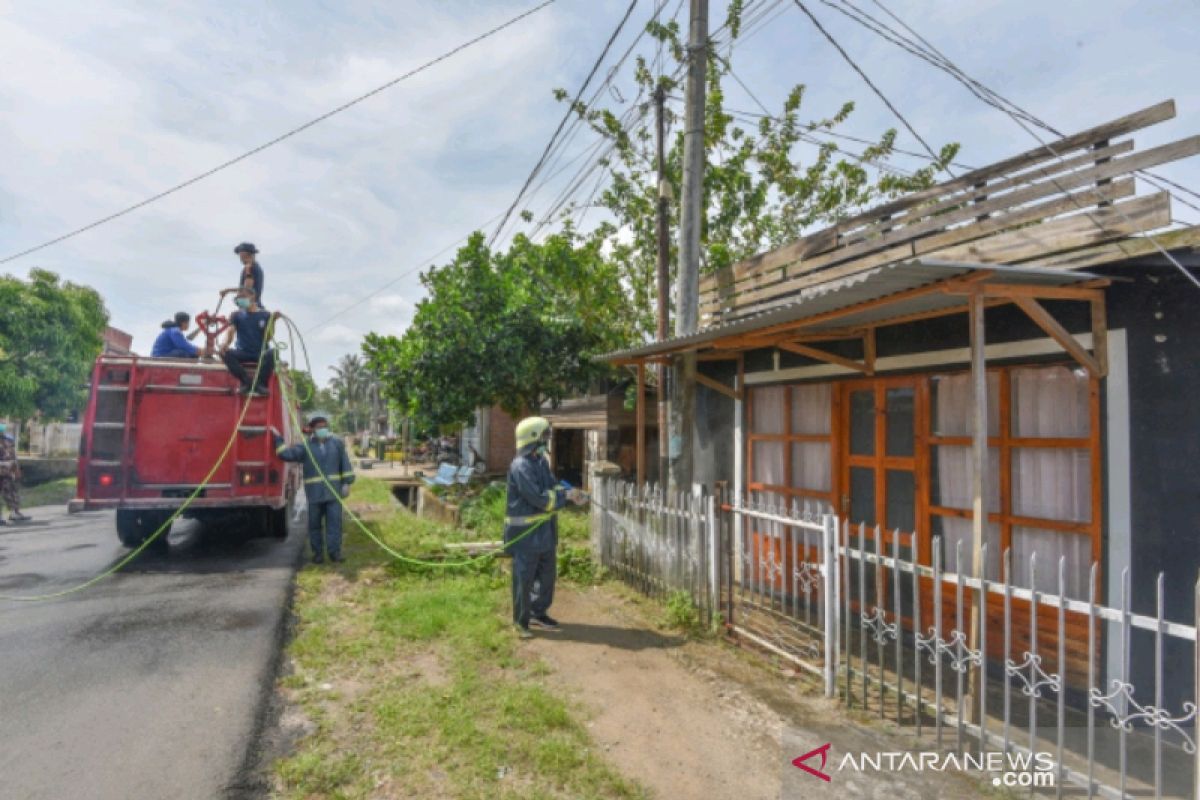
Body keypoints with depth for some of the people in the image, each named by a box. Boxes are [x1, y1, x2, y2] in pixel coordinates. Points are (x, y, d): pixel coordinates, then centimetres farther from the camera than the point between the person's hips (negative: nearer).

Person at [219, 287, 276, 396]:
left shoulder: (265, 315, 5)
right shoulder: (236, 315, 11)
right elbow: (230, 332, -4)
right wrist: (225, 343, -27)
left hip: (261, 354, -2)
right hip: (243, 353, 2)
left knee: (271, 353, -35)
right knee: (225, 353, -27)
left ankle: (260, 384, -20)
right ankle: (248, 381, -19)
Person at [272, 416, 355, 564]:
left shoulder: (337, 444, 7)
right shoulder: (306, 447, 4)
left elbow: (345, 464, 6)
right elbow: (287, 454, -7)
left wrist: (347, 483, -1)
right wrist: (278, 438, -9)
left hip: (333, 491, 0)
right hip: (314, 493, 0)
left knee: (334, 522, -2)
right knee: (314, 524, 6)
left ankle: (334, 551, 2)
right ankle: (318, 552, 17)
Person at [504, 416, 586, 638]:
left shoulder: (541, 461, 6)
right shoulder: (521, 467, -22)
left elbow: (552, 487, 12)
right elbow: (539, 499, -26)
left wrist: (569, 494, -7)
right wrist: (566, 495, -15)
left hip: (544, 530, 9)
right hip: (525, 533, -9)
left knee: (547, 573, 19)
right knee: (524, 578, 4)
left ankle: (539, 614, 35)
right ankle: (521, 621, 19)